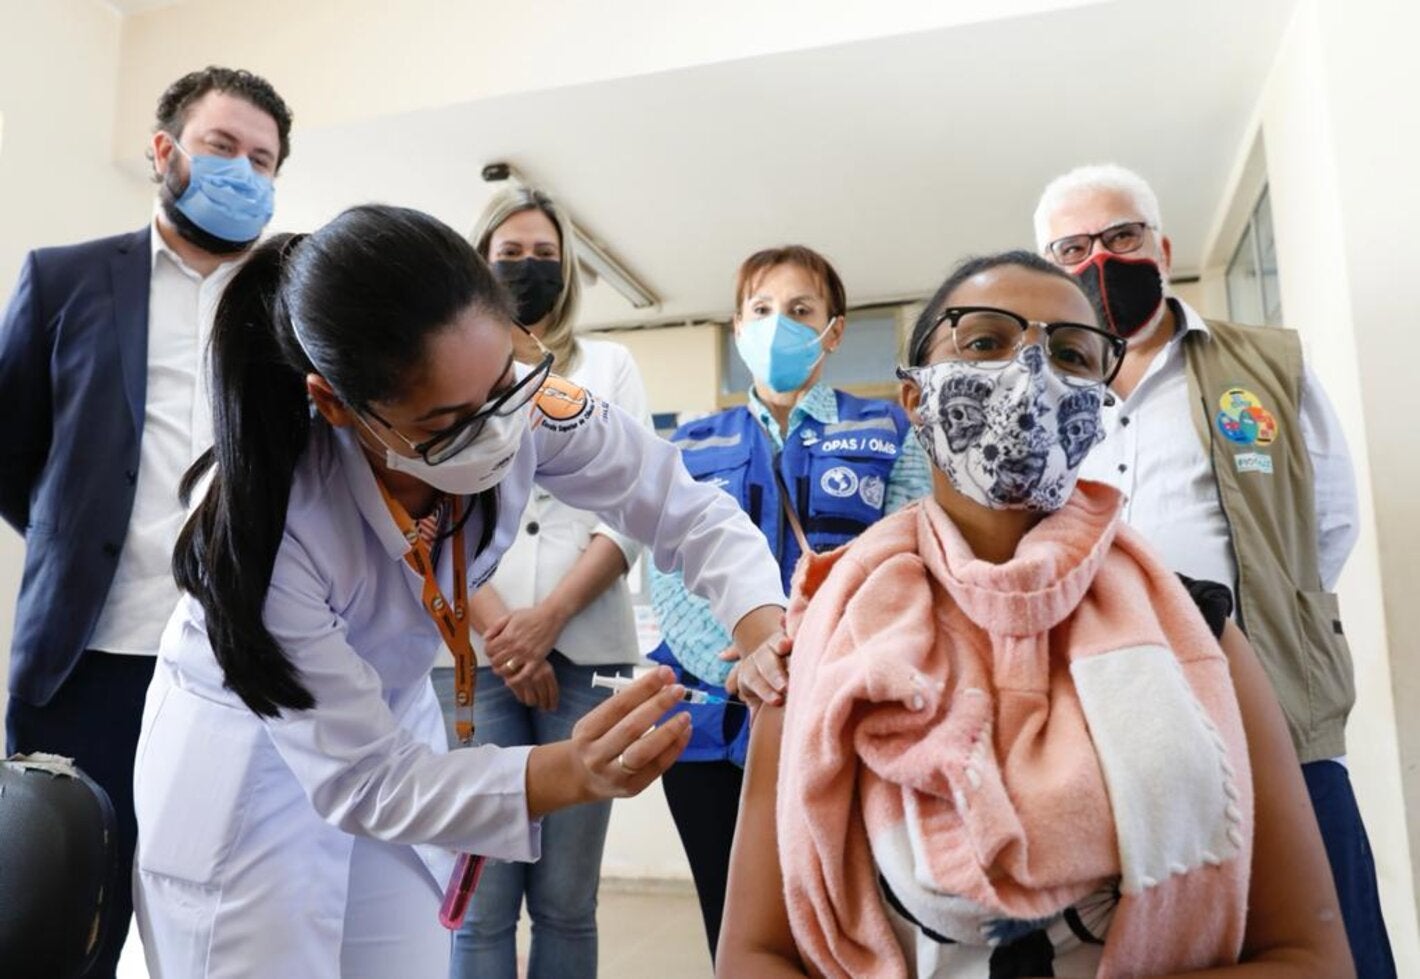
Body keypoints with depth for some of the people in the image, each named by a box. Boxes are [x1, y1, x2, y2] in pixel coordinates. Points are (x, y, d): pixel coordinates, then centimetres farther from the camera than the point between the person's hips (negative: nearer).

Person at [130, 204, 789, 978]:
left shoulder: (528, 407, -26)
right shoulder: (264, 522, -35)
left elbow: (691, 514, -15)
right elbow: (364, 780, -28)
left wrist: (770, 635, -35)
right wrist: (570, 774, -43)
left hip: (391, 720, 4)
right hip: (246, 760, -3)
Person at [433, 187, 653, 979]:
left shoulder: (611, 366, 16)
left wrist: (549, 618, -10)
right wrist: (495, 628, -11)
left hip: (584, 651, 1)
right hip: (477, 654, 0)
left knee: (567, 899, 1)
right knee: (482, 898, -2)